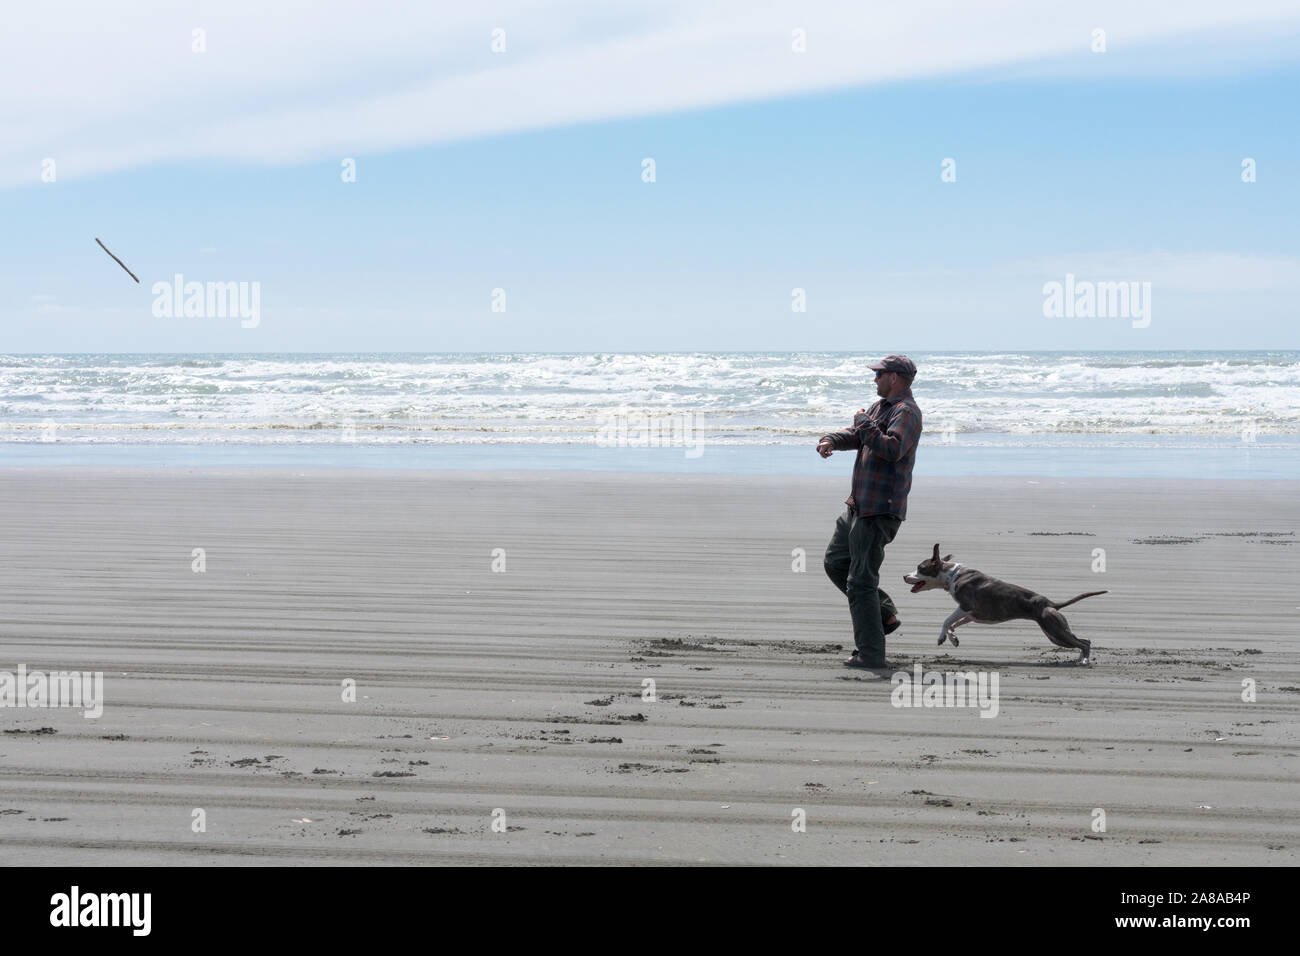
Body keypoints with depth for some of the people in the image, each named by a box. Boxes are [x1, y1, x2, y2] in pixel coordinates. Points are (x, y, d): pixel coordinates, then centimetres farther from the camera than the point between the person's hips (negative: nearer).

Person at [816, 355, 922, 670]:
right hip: (860, 504, 11)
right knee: (835, 562, 20)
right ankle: (885, 614, 23)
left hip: (880, 510, -11)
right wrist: (830, 440, -4)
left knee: (861, 579, -8)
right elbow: (856, 435, 18)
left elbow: (892, 449, -30)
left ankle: (871, 654, -3)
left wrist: (864, 422, -18)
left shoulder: (906, 412, -15)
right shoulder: (882, 406, 17)